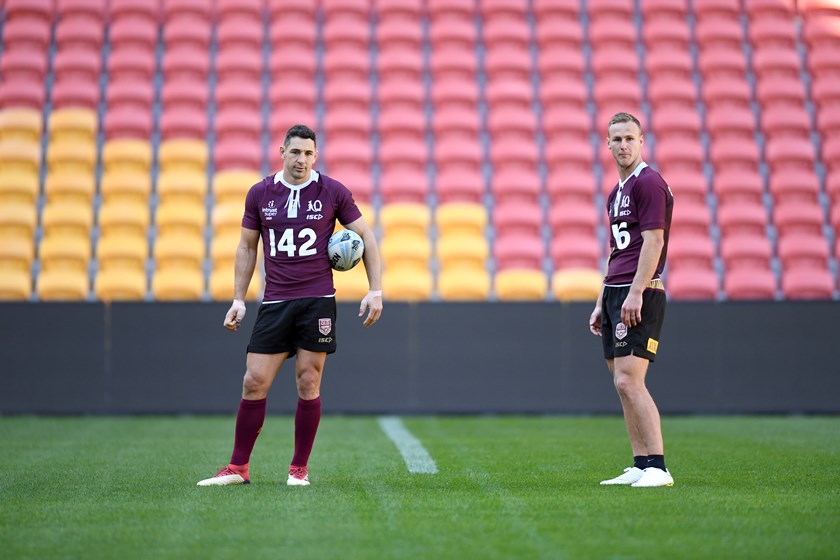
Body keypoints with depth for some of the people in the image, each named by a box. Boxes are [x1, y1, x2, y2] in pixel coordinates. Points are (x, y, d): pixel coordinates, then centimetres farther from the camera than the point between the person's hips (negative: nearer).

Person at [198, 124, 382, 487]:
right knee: (254, 382, -2)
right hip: (275, 303, 2)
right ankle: (238, 468, 8)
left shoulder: (333, 192, 0)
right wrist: (238, 300, 9)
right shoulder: (259, 194, 6)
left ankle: (299, 469, 10)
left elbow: (366, 237, 6)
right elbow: (247, 247, 14)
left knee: (308, 383, -2)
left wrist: (375, 290, -1)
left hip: (317, 301, -2)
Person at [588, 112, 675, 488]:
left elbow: (653, 241, -15)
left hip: (639, 296, -9)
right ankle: (640, 467, 11)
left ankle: (657, 467, -16)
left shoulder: (649, 183, -7)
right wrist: (601, 302, 22)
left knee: (628, 380, -16)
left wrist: (635, 293, -21)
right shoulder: (616, 192, 21)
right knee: (623, 384, 8)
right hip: (615, 293, 9)